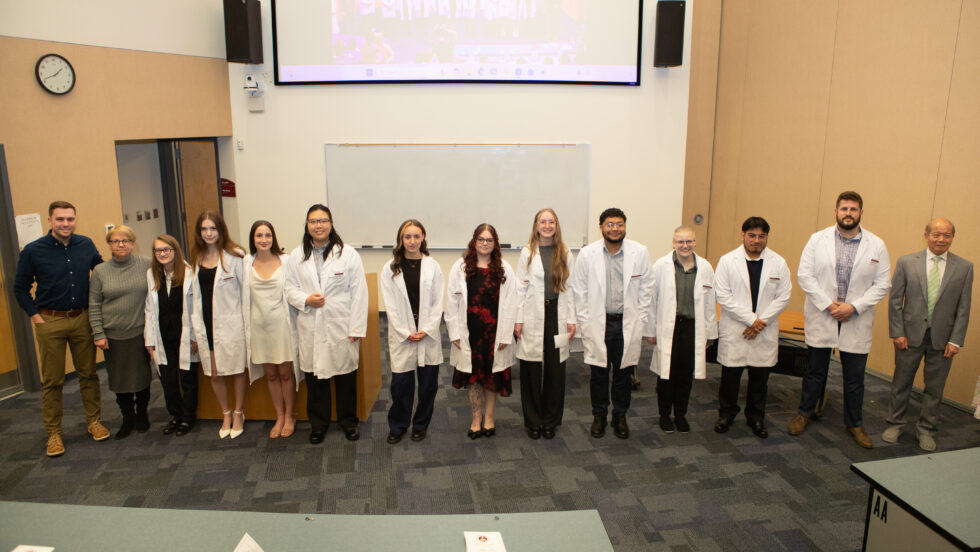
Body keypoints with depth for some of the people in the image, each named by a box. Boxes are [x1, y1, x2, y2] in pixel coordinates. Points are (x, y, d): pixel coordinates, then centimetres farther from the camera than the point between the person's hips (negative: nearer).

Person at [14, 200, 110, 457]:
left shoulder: (86, 245, 0)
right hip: (49, 322, -2)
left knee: (88, 373, 11)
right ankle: (53, 433, 16)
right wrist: (34, 315, -4)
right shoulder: (33, 251, -7)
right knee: (52, 380, 5)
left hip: (82, 319, 2)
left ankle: (94, 421, 24)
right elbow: (20, 288, 3)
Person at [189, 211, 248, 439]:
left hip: (230, 322, -4)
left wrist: (248, 322, -9)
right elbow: (194, 293, 13)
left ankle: (238, 414, 22)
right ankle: (226, 414, 27)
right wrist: (195, 324, 9)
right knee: (214, 373, 10)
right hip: (206, 324, 4)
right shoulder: (196, 259, 10)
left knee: (237, 370, 5)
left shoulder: (233, 256, -5)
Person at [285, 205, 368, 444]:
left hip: (341, 327, -2)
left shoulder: (348, 254, -4)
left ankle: (348, 420, 28)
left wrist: (356, 328, -9)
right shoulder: (297, 256, 5)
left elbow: (359, 293, -5)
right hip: (310, 328, 2)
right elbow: (290, 288, 9)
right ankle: (318, 423, 30)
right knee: (314, 376, 11)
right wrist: (306, 300, -13)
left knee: (345, 375, 8)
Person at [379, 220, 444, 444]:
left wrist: (427, 330, -8)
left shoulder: (432, 266, 2)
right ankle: (397, 427, 22)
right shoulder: (390, 268, 1)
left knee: (428, 382, 6)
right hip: (402, 335, 0)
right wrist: (405, 333, -7)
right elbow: (391, 305, -1)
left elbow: (438, 302, 2)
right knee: (400, 382, 3)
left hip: (428, 333, 1)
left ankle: (420, 425, 24)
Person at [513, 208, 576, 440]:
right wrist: (518, 319, -5)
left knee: (555, 369, 5)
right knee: (532, 370, 2)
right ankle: (533, 421, 16)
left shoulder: (565, 254, 6)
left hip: (557, 316, 2)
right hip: (533, 318, -2)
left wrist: (572, 320, 3)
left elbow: (570, 288, 7)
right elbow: (520, 287, 0)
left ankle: (550, 421, 20)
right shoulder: (527, 252, 1)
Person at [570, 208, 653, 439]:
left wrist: (639, 320, 1)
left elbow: (646, 288, 4)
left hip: (628, 324, 1)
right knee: (599, 373, 10)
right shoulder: (587, 254, -5)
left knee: (624, 373, 11)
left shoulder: (640, 253, -3)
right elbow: (579, 291, 1)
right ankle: (599, 415, 28)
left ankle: (620, 416, 29)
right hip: (597, 323, 0)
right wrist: (584, 322, -2)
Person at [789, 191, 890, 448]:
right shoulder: (818, 239, -1)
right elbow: (805, 275, -5)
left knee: (855, 377, 10)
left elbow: (882, 285, -1)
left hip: (857, 322, 1)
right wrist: (828, 304, -13)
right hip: (821, 318, 0)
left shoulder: (876, 245, 0)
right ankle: (804, 413, 30)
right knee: (815, 371, 12)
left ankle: (854, 423, 27)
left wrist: (854, 306, -13)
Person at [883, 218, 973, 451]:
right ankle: (895, 424, 26)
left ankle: (926, 430, 26)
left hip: (942, 338, 1)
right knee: (901, 383, 11)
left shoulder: (964, 267, 0)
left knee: (935, 388, 10)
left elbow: (964, 307, 0)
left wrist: (956, 340, -5)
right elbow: (895, 300, -1)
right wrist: (897, 332, -6)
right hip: (910, 335, 0)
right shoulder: (906, 262, -2)